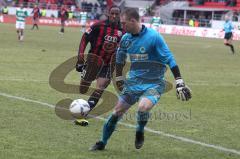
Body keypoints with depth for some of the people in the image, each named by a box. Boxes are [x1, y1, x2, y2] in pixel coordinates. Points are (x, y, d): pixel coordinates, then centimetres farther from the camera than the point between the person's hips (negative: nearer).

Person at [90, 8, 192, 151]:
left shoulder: (154, 37, -18)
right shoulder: (126, 38, 2)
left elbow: (169, 59, -15)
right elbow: (120, 59, 21)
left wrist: (179, 83, -17)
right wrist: (119, 79, 27)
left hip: (153, 84, -6)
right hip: (133, 82, 6)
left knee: (143, 107, -31)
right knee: (117, 111, 4)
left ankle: (140, 132, 0)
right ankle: (102, 143, 21)